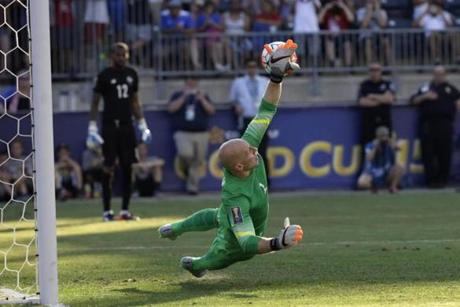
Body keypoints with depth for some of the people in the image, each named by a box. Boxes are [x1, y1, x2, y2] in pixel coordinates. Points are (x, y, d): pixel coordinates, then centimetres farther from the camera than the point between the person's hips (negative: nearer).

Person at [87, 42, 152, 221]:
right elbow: (95, 102, -1)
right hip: (110, 126, -4)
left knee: (127, 167, 2)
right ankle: (107, 210, 0)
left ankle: (125, 210, 8)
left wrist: (142, 124, 12)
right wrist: (92, 128, -9)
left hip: (127, 126, 4)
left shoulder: (132, 74, 11)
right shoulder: (105, 75, -3)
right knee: (109, 168, -5)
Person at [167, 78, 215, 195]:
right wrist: (184, 97, -10)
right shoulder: (178, 95, 14)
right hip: (183, 133, -2)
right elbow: (171, 108, -3)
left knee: (197, 162, -4)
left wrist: (202, 99, -9)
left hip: (201, 134, 2)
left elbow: (211, 111, 5)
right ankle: (187, 168, 5)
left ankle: (192, 187, 4)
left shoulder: (203, 96, 18)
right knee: (186, 154, -27)